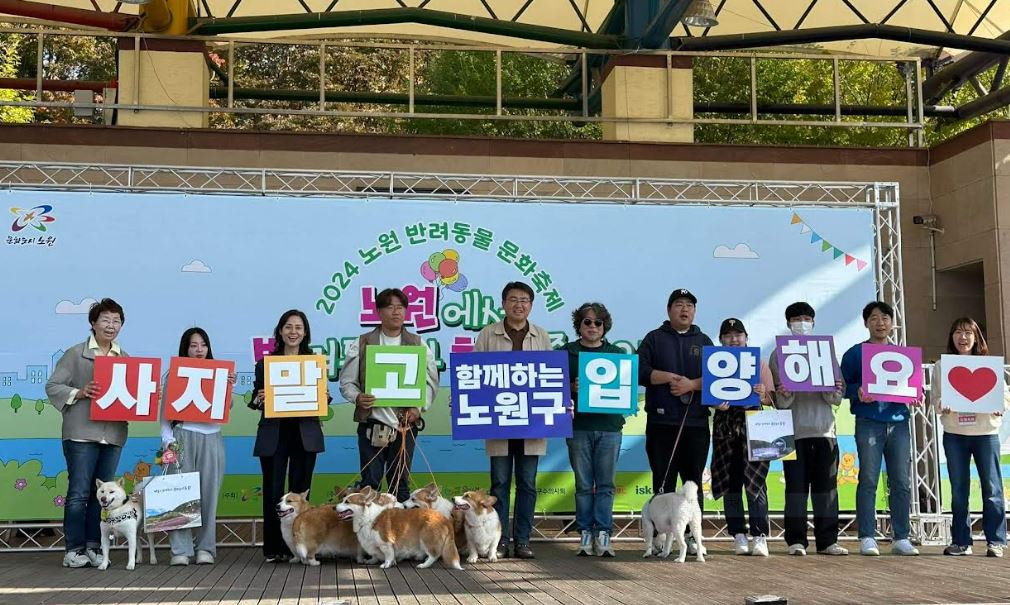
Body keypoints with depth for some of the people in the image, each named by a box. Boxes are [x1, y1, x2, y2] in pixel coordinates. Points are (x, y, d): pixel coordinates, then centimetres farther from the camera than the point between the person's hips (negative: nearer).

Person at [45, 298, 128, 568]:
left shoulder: (126, 358, 15)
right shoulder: (76, 354, 3)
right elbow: (53, 387, 0)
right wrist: (79, 393, -15)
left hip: (113, 435, 4)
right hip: (82, 433, -4)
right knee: (79, 492, -3)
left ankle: (92, 548, 14)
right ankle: (73, 550, 3)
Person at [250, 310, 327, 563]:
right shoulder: (266, 362, 6)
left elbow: (324, 397, 12)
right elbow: (256, 398, 9)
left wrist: (324, 398, -10)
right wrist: (259, 400, -13)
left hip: (305, 434, 1)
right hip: (273, 433, -1)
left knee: (300, 490, 4)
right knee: (273, 491, -1)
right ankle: (273, 548, 6)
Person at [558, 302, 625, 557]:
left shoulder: (618, 353, 13)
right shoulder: (566, 352, 9)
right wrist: (572, 388, -14)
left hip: (609, 426, 1)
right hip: (579, 425, -1)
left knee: (605, 484, -1)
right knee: (584, 485, 1)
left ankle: (603, 535, 2)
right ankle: (586, 534, 7)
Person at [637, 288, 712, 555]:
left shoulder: (704, 342, 16)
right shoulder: (654, 339, 10)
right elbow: (641, 372, -3)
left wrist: (692, 384, -11)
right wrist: (670, 378, -12)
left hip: (696, 422, 2)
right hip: (661, 422, -2)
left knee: (694, 481, 3)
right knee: (662, 481, -1)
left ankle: (693, 536, 7)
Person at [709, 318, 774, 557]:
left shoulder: (759, 364, 11)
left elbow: (771, 399, 8)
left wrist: (763, 395, -14)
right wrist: (717, 403, -13)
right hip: (726, 425, 2)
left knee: (754, 479, -10)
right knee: (730, 481, 1)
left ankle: (760, 536, -9)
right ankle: (738, 535, 7)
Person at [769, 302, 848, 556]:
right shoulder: (780, 354, 9)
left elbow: (836, 398, 10)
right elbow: (779, 401, 4)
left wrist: (833, 392, -12)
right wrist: (783, 395, -19)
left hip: (824, 428, 2)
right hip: (794, 428, -2)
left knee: (826, 484, 2)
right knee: (796, 484, -2)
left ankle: (827, 540, 7)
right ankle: (796, 540, 2)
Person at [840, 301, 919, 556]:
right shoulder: (855, 353, 7)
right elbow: (843, 386, 3)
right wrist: (858, 392, -18)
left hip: (899, 422, 3)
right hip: (869, 422, -3)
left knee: (901, 482, 1)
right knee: (868, 480, -5)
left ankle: (901, 538, 7)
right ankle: (867, 538, -3)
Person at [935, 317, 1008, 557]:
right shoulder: (942, 366, 9)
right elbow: (937, 399, 5)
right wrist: (943, 406, -16)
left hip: (986, 431, -1)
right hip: (954, 433, 1)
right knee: (958, 489, 4)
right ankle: (961, 541, 10)